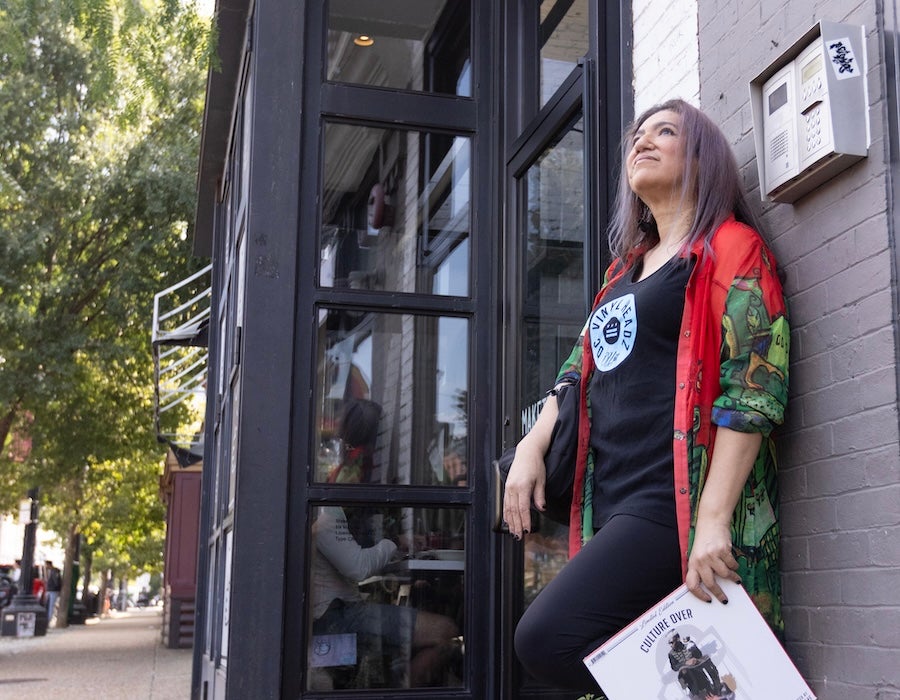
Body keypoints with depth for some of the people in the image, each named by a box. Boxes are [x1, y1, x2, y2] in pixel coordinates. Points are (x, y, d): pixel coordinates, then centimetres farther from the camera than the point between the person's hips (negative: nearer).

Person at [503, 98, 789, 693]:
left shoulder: (731, 248, -1)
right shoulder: (628, 267, 22)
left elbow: (752, 389, -12)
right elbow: (584, 366, 25)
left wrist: (713, 519, -20)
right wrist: (532, 447, 9)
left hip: (674, 504, -7)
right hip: (614, 503, 8)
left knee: (546, 639, -19)